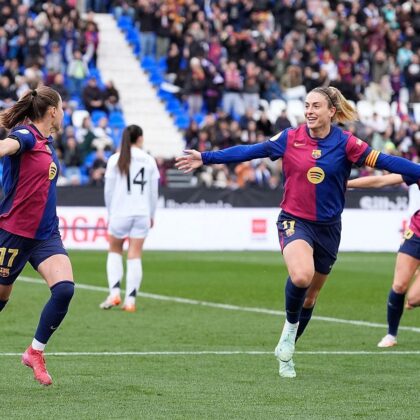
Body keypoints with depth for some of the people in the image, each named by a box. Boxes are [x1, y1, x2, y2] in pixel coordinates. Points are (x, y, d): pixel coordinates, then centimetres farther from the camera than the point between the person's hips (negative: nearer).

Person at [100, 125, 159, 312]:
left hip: (120, 212, -1)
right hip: (142, 213, 1)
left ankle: (114, 292, 2)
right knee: (135, 257, 3)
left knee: (114, 251, 16)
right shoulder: (149, 161, 2)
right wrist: (151, 214, 20)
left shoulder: (115, 160, -2)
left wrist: (110, 213, 13)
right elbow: (153, 191, 7)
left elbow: (108, 190, 0)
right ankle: (130, 300, 0)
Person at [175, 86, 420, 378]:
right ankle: (290, 325, -2)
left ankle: (286, 349, 35)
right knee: (301, 276, -31)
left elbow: (384, 161, -10)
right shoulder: (290, 138, -4)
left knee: (310, 296, 13)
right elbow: (249, 151, -1)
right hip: (295, 221, -2)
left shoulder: (345, 143, -6)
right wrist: (206, 158, -3)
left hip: (328, 227, 2)